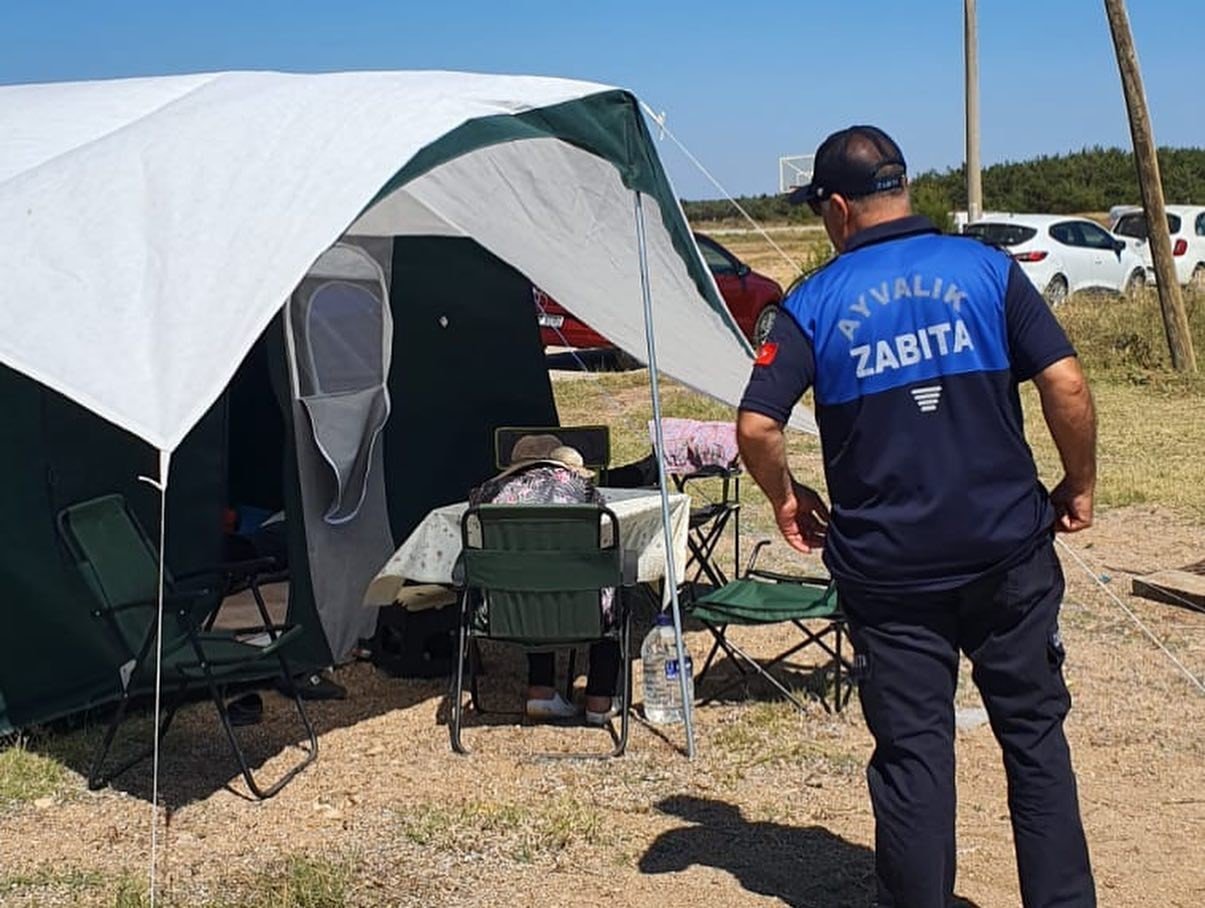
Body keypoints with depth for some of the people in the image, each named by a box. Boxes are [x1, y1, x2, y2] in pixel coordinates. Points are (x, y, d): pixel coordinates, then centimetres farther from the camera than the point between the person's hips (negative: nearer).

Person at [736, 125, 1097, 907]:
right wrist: (1080, 485, 6)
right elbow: (1065, 382, -8)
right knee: (1035, 733, 13)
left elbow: (757, 426, -11)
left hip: (887, 567, -1)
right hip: (1008, 550, 1)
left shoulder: (816, 303, -3)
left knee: (912, 750, 8)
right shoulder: (987, 268, -1)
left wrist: (787, 500, 7)